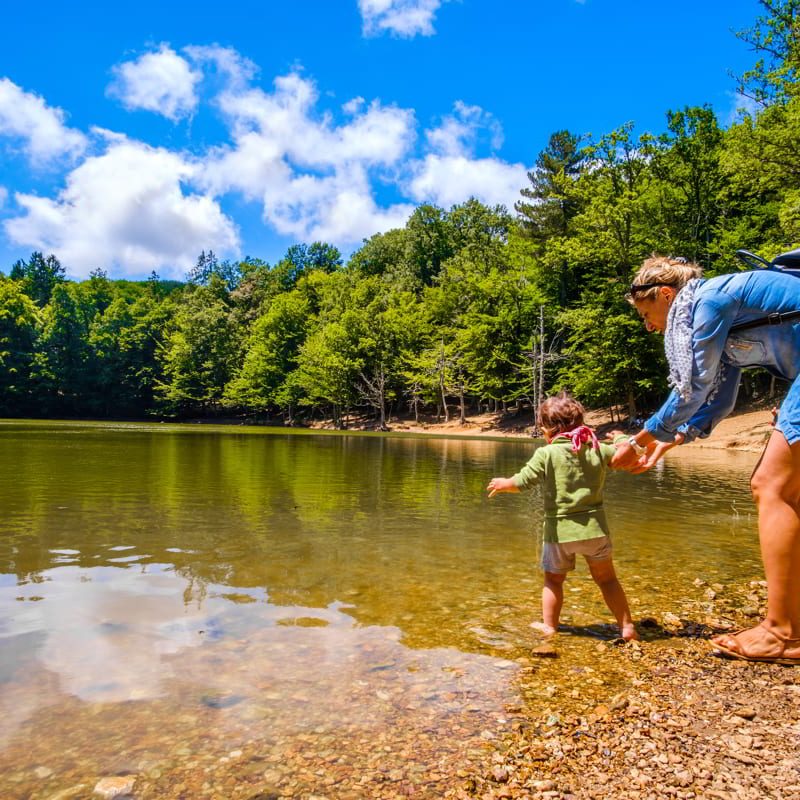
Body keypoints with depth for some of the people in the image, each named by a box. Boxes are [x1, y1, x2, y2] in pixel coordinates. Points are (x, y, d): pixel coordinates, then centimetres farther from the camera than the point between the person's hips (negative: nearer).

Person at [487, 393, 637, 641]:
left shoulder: (546, 454, -12)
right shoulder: (598, 449, -1)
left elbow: (521, 482, -12)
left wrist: (503, 483, 9)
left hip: (559, 530, -2)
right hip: (594, 528, 3)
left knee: (553, 580, 16)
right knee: (607, 578, 17)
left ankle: (549, 625, 24)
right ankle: (627, 626, 20)